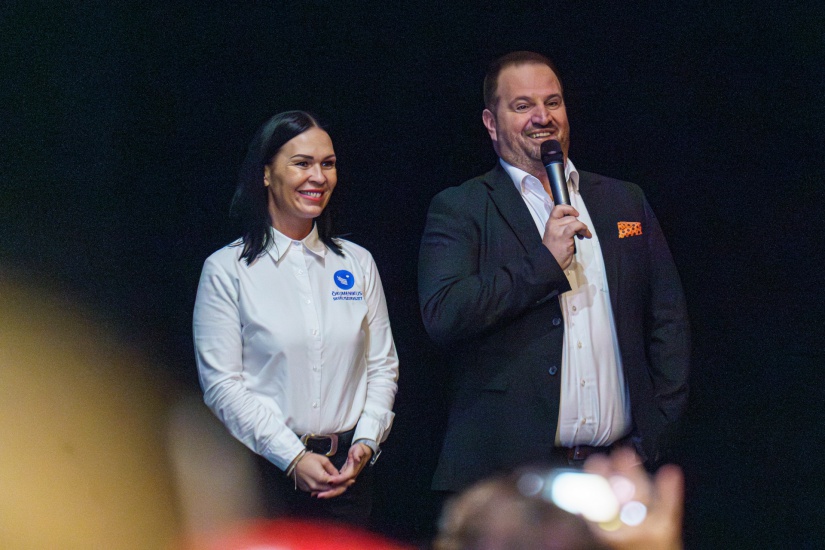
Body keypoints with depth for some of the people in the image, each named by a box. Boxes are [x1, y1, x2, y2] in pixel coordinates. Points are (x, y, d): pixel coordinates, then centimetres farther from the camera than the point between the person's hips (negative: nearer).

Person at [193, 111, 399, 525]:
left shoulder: (357, 263, 11)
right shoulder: (226, 270, -1)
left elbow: (382, 366, 11)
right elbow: (221, 383, -7)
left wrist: (365, 442, -5)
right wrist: (294, 459, -14)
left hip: (347, 473, 3)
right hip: (266, 474, -3)